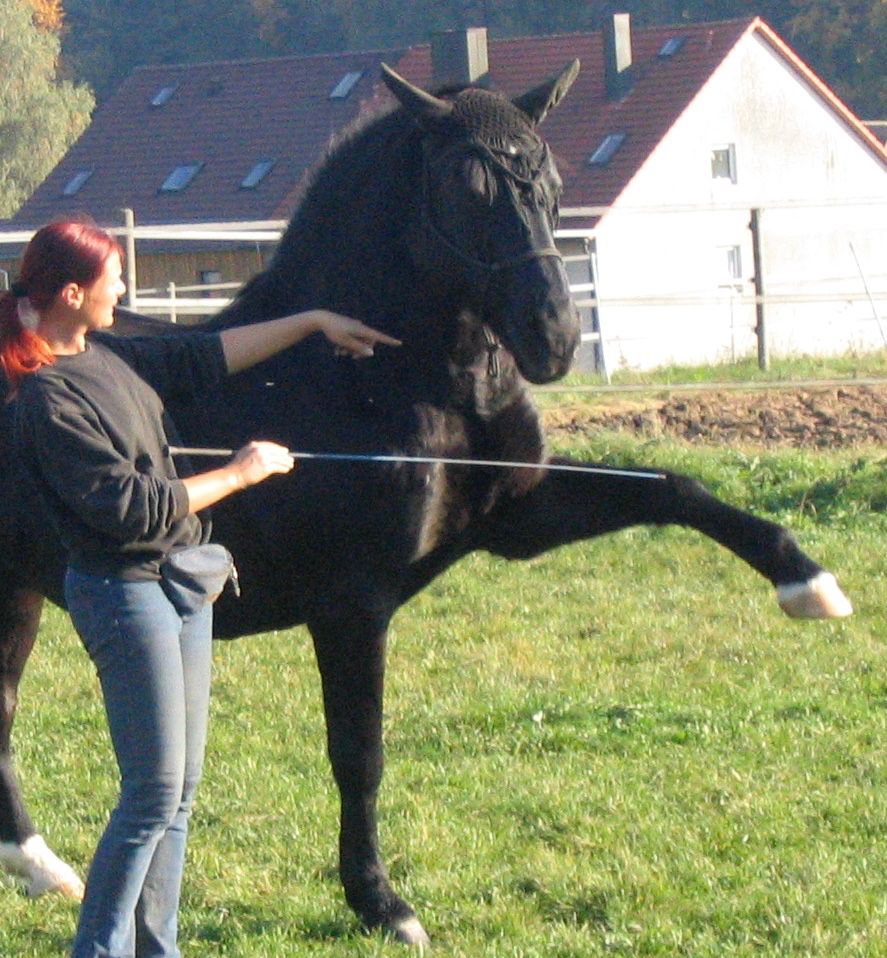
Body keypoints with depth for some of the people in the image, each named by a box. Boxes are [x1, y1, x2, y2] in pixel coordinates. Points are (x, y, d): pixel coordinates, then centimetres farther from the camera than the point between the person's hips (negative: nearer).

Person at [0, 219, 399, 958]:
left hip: (177, 584, 9)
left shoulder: (107, 359, 7)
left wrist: (313, 322, 22)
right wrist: (239, 474, -15)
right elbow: (130, 506, -23)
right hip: (124, 592, -9)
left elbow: (205, 356, 20)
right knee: (154, 793, -7)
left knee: (179, 790, 12)